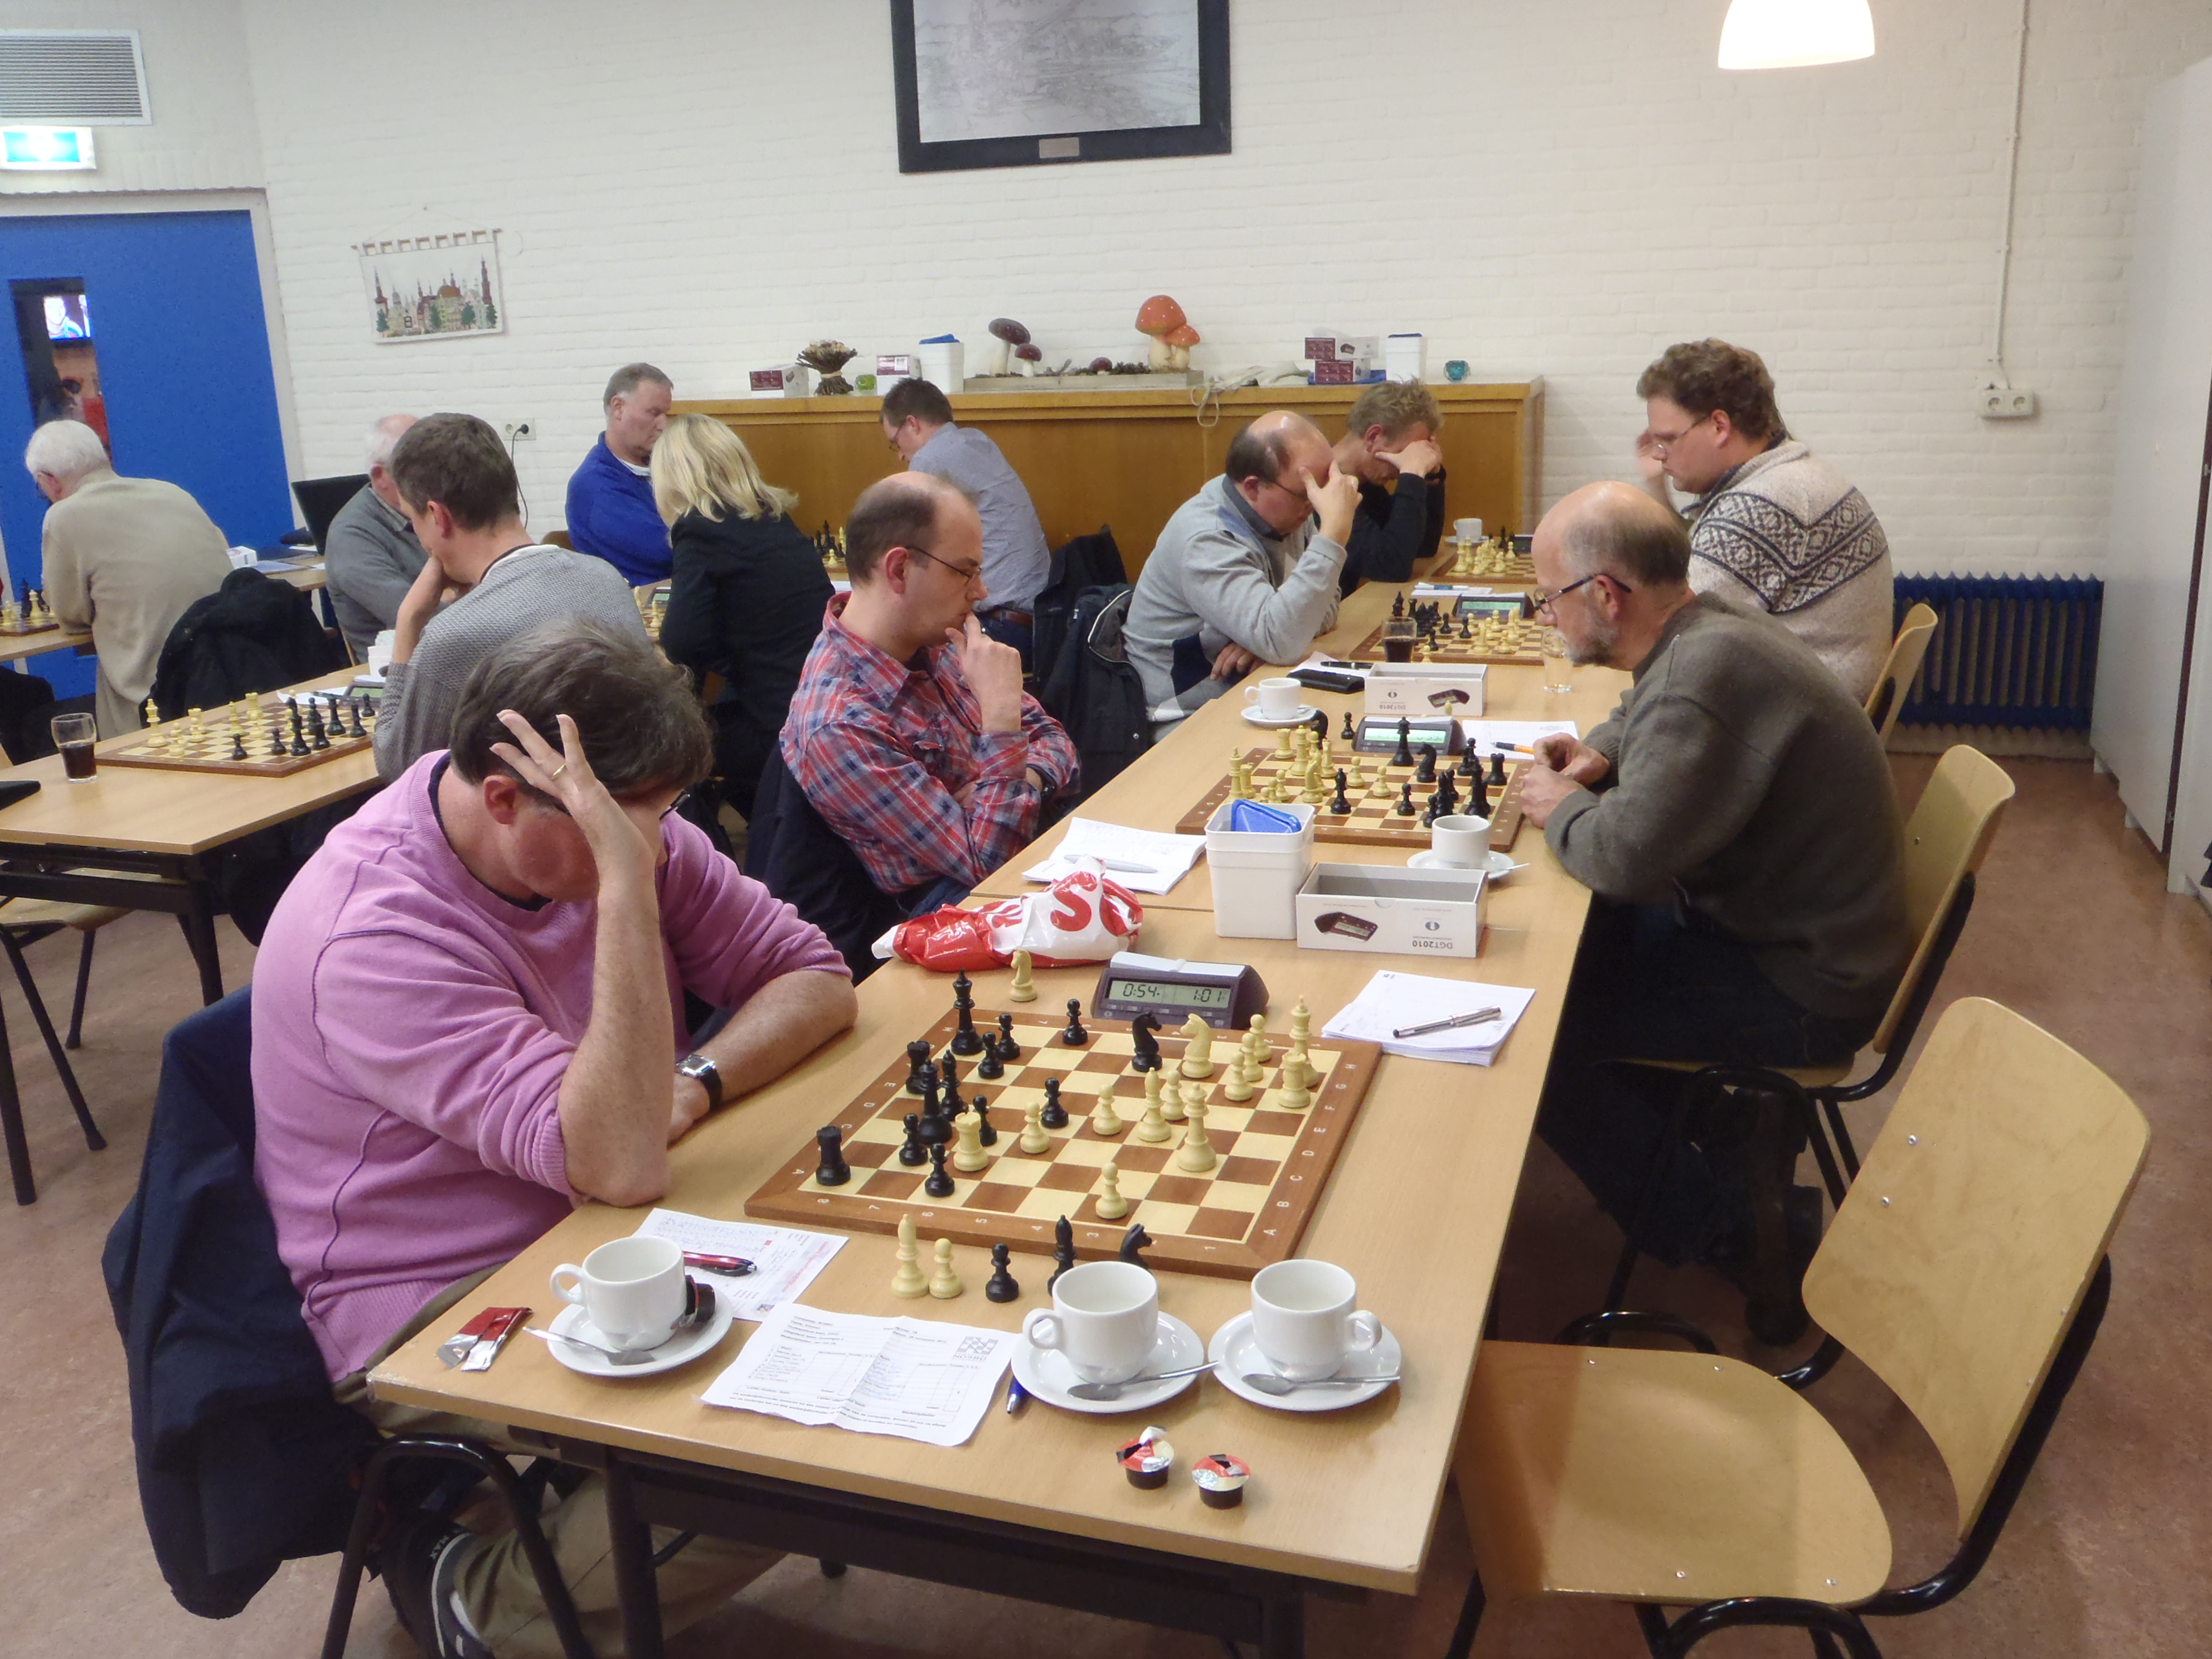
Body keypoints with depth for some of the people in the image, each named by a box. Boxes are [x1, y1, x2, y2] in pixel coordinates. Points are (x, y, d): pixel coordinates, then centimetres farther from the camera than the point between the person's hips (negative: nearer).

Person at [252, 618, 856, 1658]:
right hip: (437, 1315, -8)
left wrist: (695, 1083, -20)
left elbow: (814, 980, -1)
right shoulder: (374, 935, -27)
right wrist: (625, 886, -39)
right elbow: (620, 1164, -37)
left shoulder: (615, 828, -6)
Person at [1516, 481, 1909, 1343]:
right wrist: (1601, 754, 5)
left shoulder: (1709, 670, -28)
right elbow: (1648, 718, 27)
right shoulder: (1708, 631, 4)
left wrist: (1562, 810, -13)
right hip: (1785, 925, 10)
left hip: (1805, 989, -10)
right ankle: (1729, 1123, 23)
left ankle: (1732, 1231, 6)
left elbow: (1628, 854, -35)